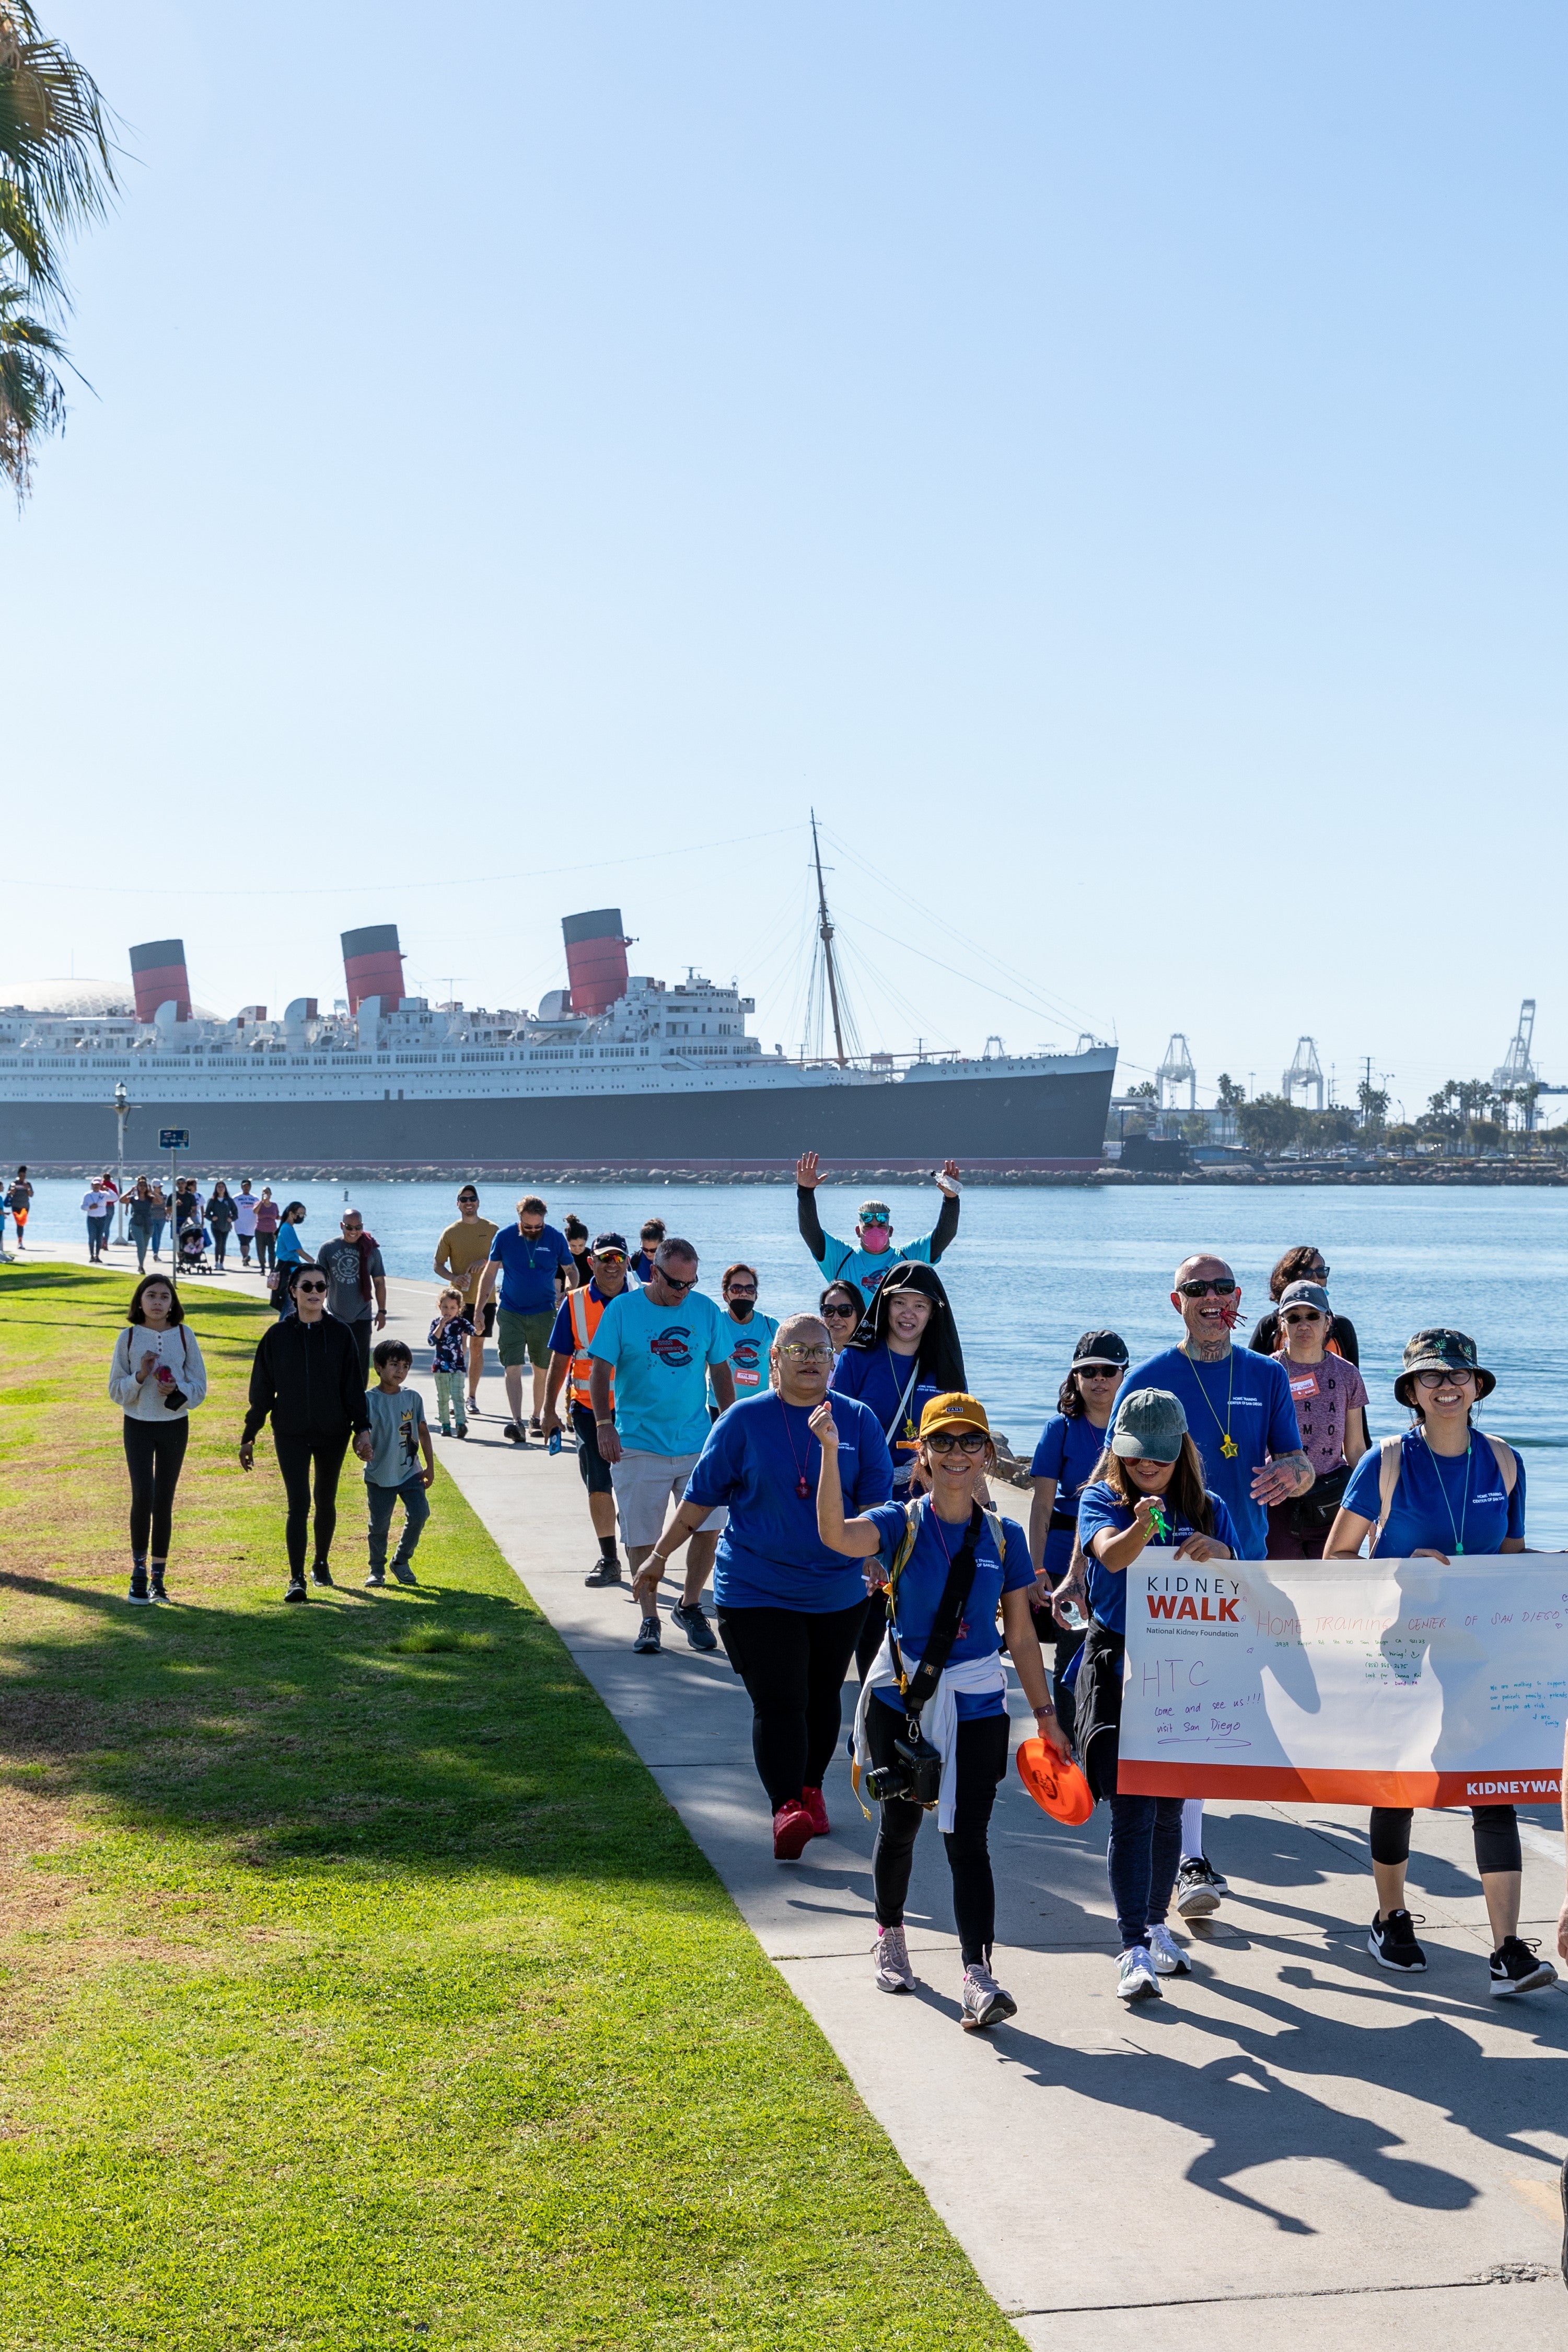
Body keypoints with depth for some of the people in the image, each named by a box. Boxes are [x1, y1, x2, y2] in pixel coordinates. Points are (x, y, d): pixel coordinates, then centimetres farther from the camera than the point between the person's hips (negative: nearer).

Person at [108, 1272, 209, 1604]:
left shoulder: (184, 1336, 1)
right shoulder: (129, 1337, 0)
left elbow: (200, 1388, 3)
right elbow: (116, 1391, 1)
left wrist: (177, 1389, -17)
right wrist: (140, 1376, -17)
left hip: (175, 1426, 1)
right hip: (138, 1426, -1)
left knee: (164, 1501, 5)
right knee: (143, 1495, -14)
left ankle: (158, 1577, 14)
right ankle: (139, 1570, 0)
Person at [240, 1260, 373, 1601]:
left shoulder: (340, 1333, -1)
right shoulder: (278, 1335, -2)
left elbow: (354, 1385, 1)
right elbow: (261, 1390, 3)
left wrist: (363, 1429, -7)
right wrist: (249, 1436, 4)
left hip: (333, 1433, 1)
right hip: (291, 1434, -1)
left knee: (326, 1501, 14)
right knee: (299, 1502, -11)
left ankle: (321, 1563, 34)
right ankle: (297, 1579, -9)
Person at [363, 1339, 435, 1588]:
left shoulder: (413, 1398, 3)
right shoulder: (370, 1400, -8)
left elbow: (423, 1432, 10)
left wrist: (430, 1467, 9)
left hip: (410, 1472, 3)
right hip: (380, 1475, -3)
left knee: (419, 1514, -8)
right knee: (379, 1525, 3)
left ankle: (401, 1562, 12)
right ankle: (377, 1570, 21)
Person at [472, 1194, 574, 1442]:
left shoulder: (556, 1238, -3)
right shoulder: (504, 1238, -4)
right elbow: (490, 1274, 5)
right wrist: (479, 1310, 2)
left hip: (545, 1313, 1)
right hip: (511, 1314, 0)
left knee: (542, 1369, 8)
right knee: (513, 1368, -11)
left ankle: (537, 1418, 23)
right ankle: (517, 1422, -16)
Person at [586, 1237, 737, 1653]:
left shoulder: (706, 1311, 4)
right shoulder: (622, 1310, -3)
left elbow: (720, 1370, 12)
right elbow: (600, 1370, -3)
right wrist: (604, 1424, -13)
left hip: (698, 1443, 2)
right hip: (638, 1444, -2)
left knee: (709, 1528, -3)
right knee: (642, 1538, 2)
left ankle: (690, 1606, 19)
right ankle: (649, 1619, 17)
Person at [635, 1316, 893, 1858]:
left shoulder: (858, 1421, 2)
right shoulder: (744, 1420, -3)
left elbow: (875, 1504, 1)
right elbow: (700, 1495, 3)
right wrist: (658, 1558, 5)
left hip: (838, 1592, 3)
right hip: (756, 1591, -3)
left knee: (823, 1697, 14)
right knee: (778, 1701, -11)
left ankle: (811, 1791, 31)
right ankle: (785, 1809, -16)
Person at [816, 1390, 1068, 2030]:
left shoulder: (1005, 1538, 1)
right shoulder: (900, 1524, -6)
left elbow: (1021, 1635, 7)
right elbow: (836, 1534, -29)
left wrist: (1045, 1713, 6)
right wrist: (831, 1453, -39)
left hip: (976, 1704, 0)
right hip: (899, 1696, 0)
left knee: (967, 1839, -6)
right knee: (900, 1822, 14)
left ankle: (978, 1977, -12)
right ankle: (890, 1938, 38)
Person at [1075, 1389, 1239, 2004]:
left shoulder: (1208, 1509, 7)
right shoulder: (1102, 1500, -2)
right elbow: (1110, 1553, -23)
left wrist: (1216, 1553, -22)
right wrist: (1141, 1527, -45)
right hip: (1119, 1669, -3)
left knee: (1168, 1809, 13)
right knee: (1132, 1810, -10)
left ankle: (1155, 1925, 31)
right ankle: (1134, 1950, -9)